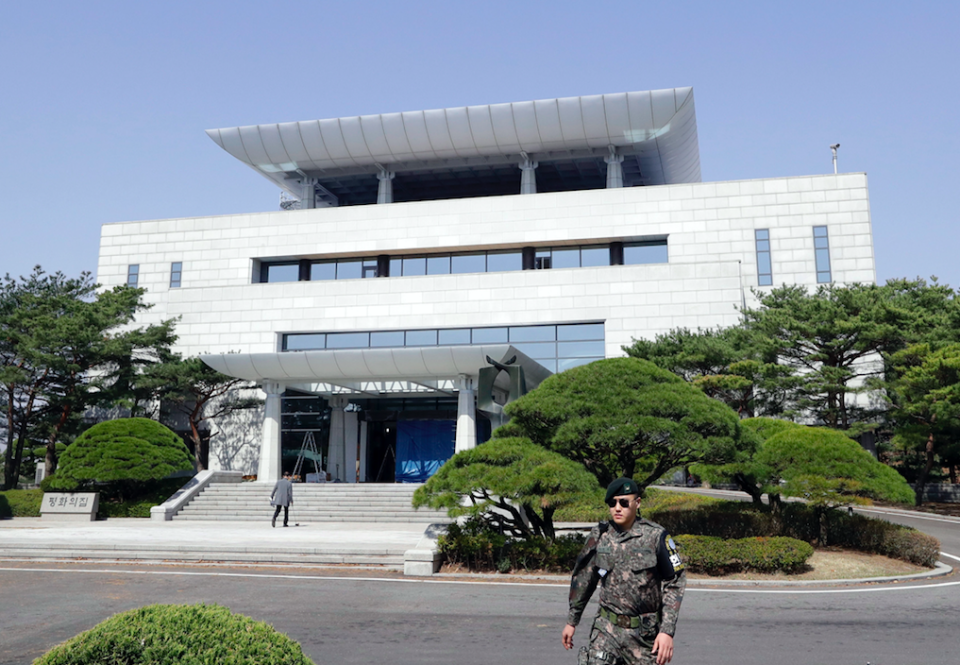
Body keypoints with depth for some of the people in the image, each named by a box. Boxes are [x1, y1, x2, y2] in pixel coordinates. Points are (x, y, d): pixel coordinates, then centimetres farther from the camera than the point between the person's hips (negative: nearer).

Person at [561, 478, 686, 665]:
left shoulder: (656, 536, -7)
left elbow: (674, 584, -5)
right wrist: (572, 621, 17)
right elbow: (582, 580, 11)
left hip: (645, 633, -1)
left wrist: (667, 630, -12)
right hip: (607, 629, 1)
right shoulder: (599, 536, 0)